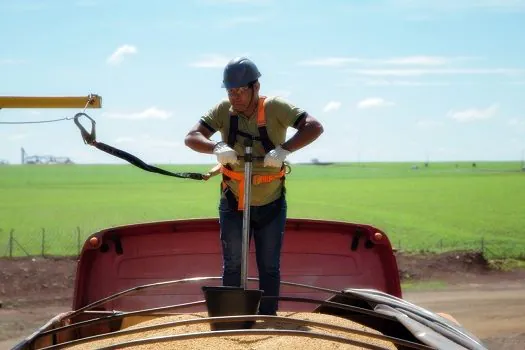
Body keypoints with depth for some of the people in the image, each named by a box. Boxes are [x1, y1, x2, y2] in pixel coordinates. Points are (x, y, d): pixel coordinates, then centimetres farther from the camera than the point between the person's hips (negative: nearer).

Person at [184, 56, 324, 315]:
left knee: (270, 268, 7)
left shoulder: (275, 108, -17)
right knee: (232, 267, 5)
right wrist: (217, 148, -37)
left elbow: (314, 128, -25)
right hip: (233, 204, 1)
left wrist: (284, 150, -39)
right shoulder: (224, 110, -11)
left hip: (271, 205, -1)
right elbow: (191, 138, -16)